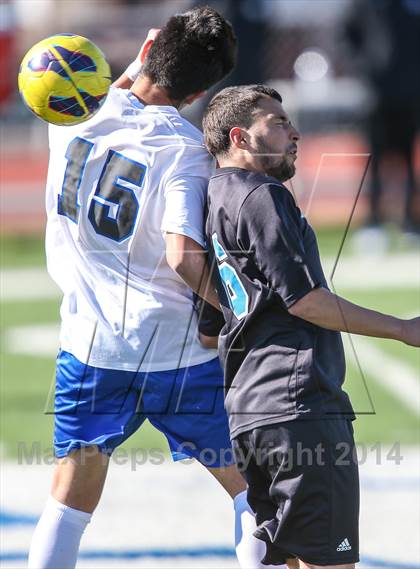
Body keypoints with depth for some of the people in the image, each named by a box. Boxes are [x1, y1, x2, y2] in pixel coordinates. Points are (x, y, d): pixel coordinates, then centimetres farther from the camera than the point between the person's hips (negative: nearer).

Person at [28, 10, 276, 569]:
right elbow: (184, 256, -25)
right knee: (248, 483, 11)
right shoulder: (184, 149, -14)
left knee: (71, 501, 8)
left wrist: (135, 69, 20)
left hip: (88, 345, 4)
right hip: (177, 352, -4)